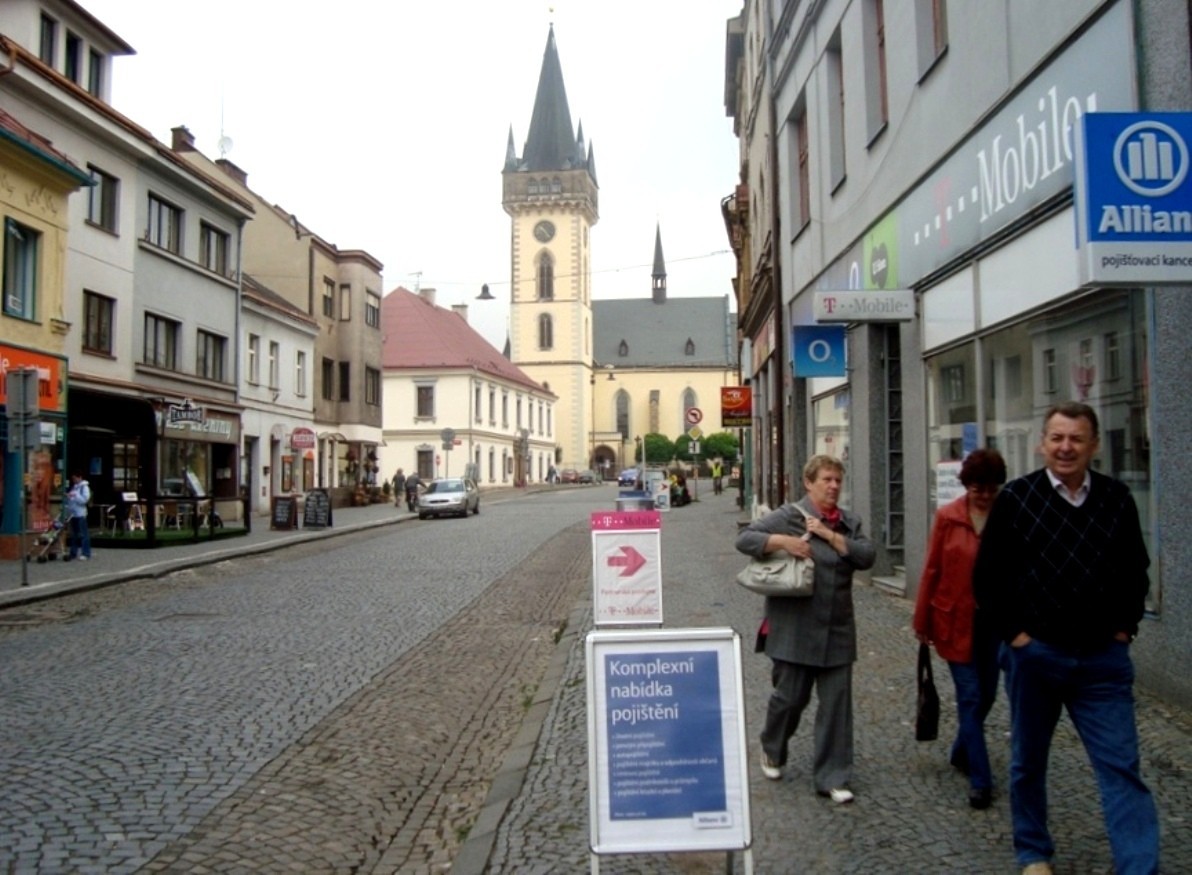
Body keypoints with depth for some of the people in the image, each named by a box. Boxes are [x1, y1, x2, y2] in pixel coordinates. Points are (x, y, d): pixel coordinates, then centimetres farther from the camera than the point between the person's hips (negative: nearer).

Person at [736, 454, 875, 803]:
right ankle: (771, 750, 36)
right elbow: (744, 538, -10)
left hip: (837, 630, 4)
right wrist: (784, 541, -22)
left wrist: (830, 535, -12)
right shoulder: (788, 516, -5)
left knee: (837, 703, 4)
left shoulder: (849, 522, 10)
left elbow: (868, 556, -4)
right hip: (794, 628, -4)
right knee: (790, 696, 7)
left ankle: (832, 777, 15)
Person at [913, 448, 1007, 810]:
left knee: (986, 694, 15)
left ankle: (962, 753, 39)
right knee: (970, 696, -1)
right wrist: (922, 621, 2)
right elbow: (932, 569, -1)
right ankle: (979, 780, 6)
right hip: (956, 620, -2)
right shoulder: (947, 517, -6)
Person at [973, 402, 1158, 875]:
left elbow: (1136, 570, 14)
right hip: (1034, 653, -1)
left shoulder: (1117, 498, 2)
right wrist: (1013, 631, -6)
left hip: (1103, 658, 1)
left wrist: (1124, 625, 5)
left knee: (1122, 768, -1)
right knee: (1028, 762, 13)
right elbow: (987, 576, -1)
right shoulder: (1016, 498, -5)